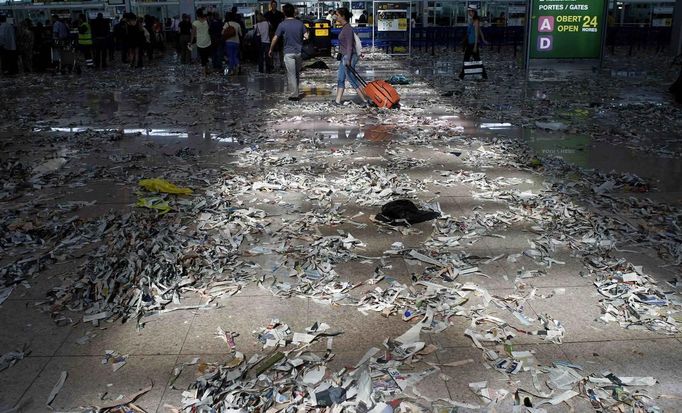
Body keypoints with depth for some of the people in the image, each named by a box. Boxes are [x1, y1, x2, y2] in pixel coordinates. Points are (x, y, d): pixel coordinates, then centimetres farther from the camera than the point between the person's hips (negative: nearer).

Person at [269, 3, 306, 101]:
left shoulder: (282, 25, -7)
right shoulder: (300, 23, 2)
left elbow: (275, 38, -5)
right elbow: (306, 36, 2)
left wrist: (271, 50, 7)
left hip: (289, 52, -4)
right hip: (299, 52, 4)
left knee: (291, 74, 0)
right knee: (297, 73, 17)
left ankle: (294, 95, 0)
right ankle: (296, 92, 28)